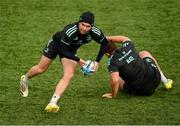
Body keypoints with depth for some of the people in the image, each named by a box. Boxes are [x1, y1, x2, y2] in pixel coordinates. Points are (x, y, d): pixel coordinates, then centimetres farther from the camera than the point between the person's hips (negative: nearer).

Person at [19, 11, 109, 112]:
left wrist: (97, 61, -16)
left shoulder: (95, 32, -31)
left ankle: (53, 103, -17)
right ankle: (25, 79, 43)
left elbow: (105, 43, -11)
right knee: (41, 69, 10)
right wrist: (78, 60, -33)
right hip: (57, 44, -3)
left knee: (69, 76, -16)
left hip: (71, 50, 3)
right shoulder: (69, 31, -43)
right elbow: (63, 50, -31)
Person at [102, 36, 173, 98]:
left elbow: (115, 80, -32)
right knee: (144, 53, 33)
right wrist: (108, 38, 24)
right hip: (155, 79, 4)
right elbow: (125, 38, 26)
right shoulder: (127, 47, -1)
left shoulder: (112, 62, -16)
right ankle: (165, 81, 32)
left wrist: (113, 95, -15)